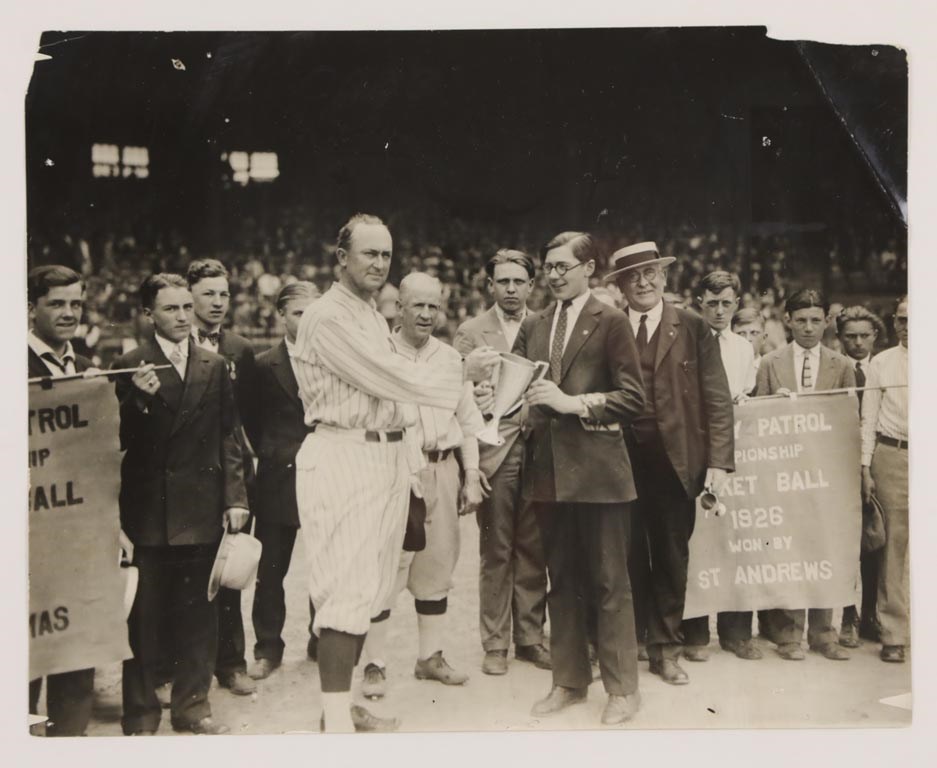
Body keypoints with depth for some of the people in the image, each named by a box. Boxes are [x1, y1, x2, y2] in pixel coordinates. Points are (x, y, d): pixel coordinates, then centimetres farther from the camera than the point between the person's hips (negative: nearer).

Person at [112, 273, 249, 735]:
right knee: (144, 616, 5)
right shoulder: (130, 368, -1)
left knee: (198, 613, 10)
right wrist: (140, 399, -22)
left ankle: (192, 704, 23)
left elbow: (229, 436, 7)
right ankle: (140, 711, 18)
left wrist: (235, 497, 1)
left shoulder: (215, 367, 9)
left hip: (203, 510, 3)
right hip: (148, 510, -3)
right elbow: (121, 440, -5)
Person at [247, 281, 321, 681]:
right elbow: (255, 423, 8)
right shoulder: (264, 365, 2)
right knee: (271, 569, 6)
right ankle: (267, 648, 18)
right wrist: (273, 456, 1)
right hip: (279, 479, 0)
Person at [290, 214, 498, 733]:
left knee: (368, 588, 12)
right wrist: (463, 374, -8)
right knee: (348, 589, -9)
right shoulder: (327, 317, -11)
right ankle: (336, 721, -3)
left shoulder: (373, 317, 19)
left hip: (383, 455, 9)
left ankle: (342, 703, 22)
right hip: (341, 457, -9)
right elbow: (387, 377, -15)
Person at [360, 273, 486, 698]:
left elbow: (469, 421, 14)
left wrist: (472, 478, 10)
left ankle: (431, 656, 25)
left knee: (437, 566, 12)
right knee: (386, 567, -5)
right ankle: (374, 664, 6)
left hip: (443, 470, 5)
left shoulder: (451, 358, 11)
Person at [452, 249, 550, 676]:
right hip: (493, 449, -2)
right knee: (495, 551, 3)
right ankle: (495, 644, 14)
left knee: (533, 549, 7)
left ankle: (530, 638, 20)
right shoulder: (470, 333, 5)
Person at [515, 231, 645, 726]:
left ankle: (622, 688, 16)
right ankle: (569, 681, 27)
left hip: (596, 467, -5)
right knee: (561, 581, 14)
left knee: (608, 581, 4)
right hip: (548, 466, 5)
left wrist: (574, 402, -17)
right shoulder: (532, 327, 14)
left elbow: (633, 396, -8)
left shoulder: (609, 322, -2)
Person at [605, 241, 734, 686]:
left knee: (671, 558, 10)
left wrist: (719, 461, -9)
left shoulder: (693, 329, 1)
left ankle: (665, 650, 24)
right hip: (621, 460, 1)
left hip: (674, 461, 0)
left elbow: (717, 399, -2)